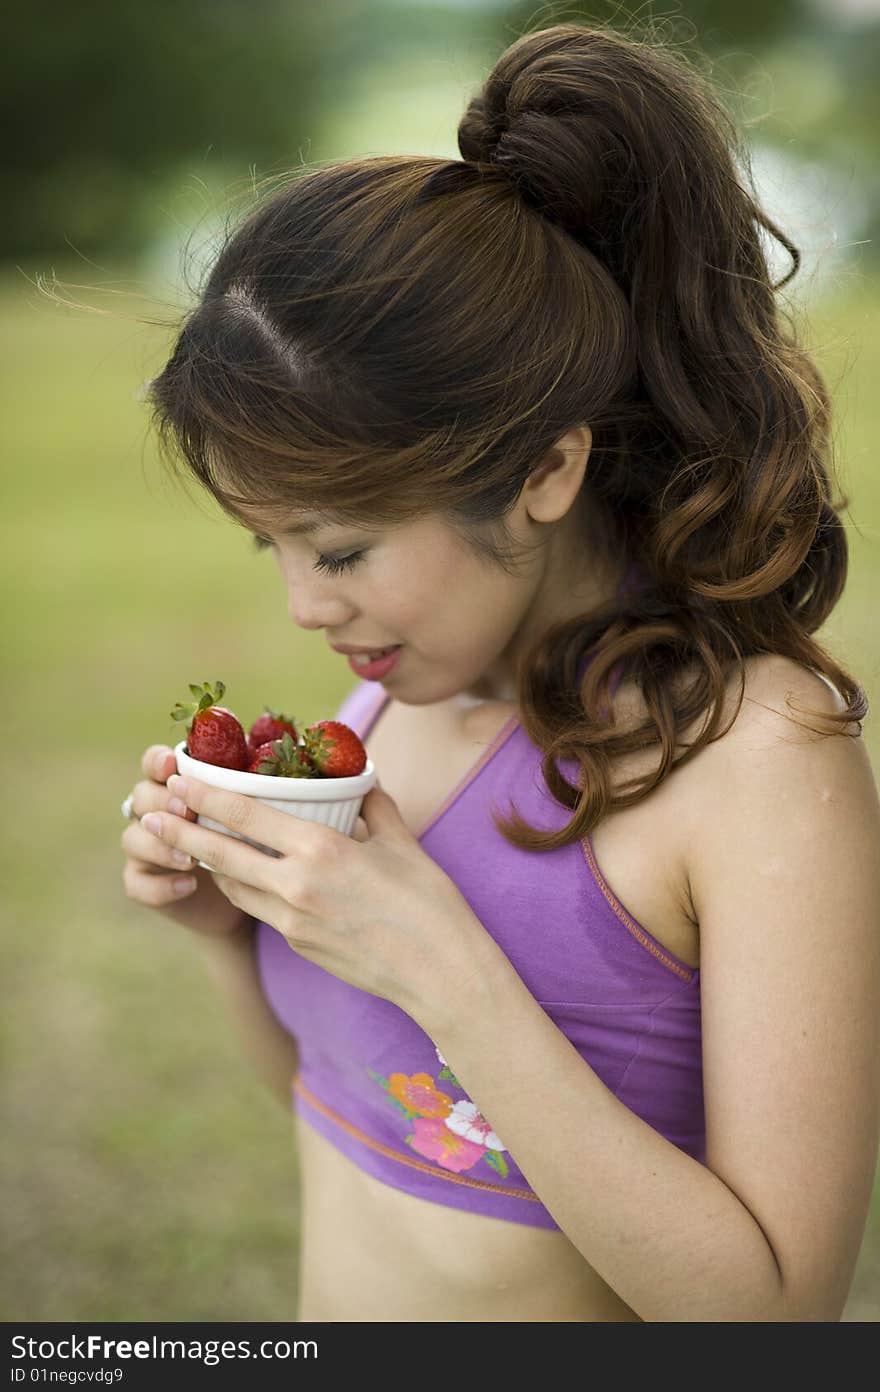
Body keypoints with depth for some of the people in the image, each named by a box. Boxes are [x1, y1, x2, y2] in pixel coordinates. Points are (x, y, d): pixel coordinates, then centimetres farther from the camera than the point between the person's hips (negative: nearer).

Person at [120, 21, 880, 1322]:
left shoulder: (762, 751, -25)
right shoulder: (408, 677, -7)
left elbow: (775, 1304, -26)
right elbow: (326, 1089, 5)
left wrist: (440, 970, -31)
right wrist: (235, 924, -14)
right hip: (321, 1302, 6)